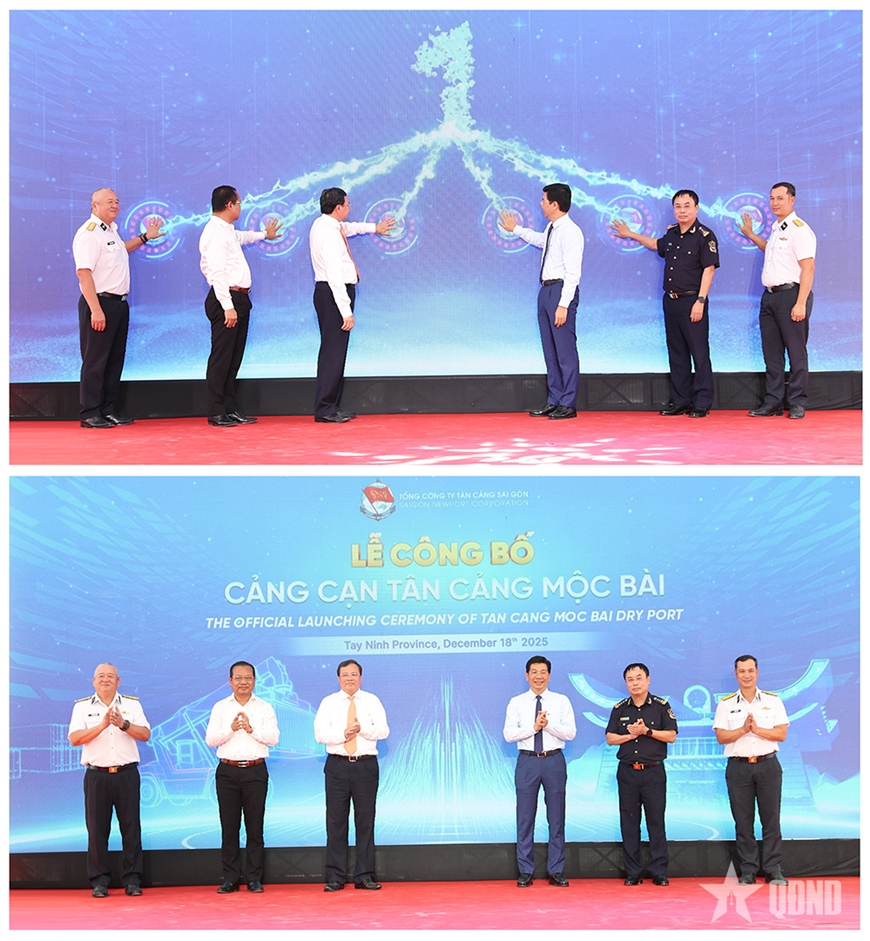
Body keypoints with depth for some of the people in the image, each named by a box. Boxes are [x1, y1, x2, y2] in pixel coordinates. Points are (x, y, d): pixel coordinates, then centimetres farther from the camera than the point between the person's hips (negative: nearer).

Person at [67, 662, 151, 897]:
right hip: (97, 775, -1)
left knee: (131, 827, 0)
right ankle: (99, 881, 7)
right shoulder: (82, 707, 7)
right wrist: (103, 724, -16)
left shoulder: (132, 705, 11)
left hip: (126, 774, 1)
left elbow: (145, 734, 1)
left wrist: (123, 724, -15)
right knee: (97, 829, 0)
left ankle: (132, 880, 6)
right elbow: (74, 738, -6)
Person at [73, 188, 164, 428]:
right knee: (95, 361, -5)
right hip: (100, 303, -9)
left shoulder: (112, 230, 15)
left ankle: (107, 410, 18)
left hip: (119, 303, 9)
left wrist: (145, 238, 36)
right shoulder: (89, 233, -14)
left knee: (115, 360, 11)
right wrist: (96, 309, -26)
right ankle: (90, 414, 0)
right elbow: (83, 272, -21)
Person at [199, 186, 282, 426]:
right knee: (221, 358, -7)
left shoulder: (228, 232, 18)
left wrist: (264, 235, 62)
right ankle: (216, 413, -5)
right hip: (225, 300, -10)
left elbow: (241, 237, 44)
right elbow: (217, 274, -20)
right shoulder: (215, 233, -14)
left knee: (234, 358, 12)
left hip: (238, 299, 10)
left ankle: (230, 409, 16)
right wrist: (228, 307, -25)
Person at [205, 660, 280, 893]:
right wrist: (231, 729, -13)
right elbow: (210, 739, 1)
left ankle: (254, 879, 5)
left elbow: (274, 737, -3)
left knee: (255, 827, 0)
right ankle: (230, 879, 6)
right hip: (227, 771, 1)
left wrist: (251, 728, -15)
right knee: (229, 827, 1)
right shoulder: (220, 708, 10)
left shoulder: (264, 708, 8)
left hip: (255, 771, -1)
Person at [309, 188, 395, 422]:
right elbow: (335, 275, -24)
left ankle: (329, 407, 14)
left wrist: (373, 227, 53)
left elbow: (348, 227, 38)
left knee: (334, 350, 11)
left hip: (331, 293, 11)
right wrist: (346, 311, -25)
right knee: (333, 350, -10)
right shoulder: (329, 233, -19)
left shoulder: (324, 223, 13)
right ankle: (325, 408, -10)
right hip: (333, 294, -11)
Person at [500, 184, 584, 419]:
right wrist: (516, 229, 47)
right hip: (546, 290, 10)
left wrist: (563, 305, -23)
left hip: (561, 290, -10)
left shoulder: (570, 232, -15)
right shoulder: (551, 228, 12)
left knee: (565, 349, -5)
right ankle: (553, 402, 19)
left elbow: (573, 273, -19)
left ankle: (568, 404, -1)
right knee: (550, 350, 12)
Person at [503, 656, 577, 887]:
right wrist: (534, 727, -16)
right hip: (527, 761, 0)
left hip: (554, 761, 0)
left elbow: (570, 732, -4)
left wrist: (548, 724, -18)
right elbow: (509, 734, -5)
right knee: (525, 819, 2)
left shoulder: (561, 701, 5)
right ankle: (526, 872, 8)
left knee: (557, 818, 3)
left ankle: (556, 872, 10)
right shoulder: (516, 703, 5)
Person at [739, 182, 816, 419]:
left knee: (796, 352, -2)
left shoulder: (799, 229, -12)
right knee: (772, 353, 10)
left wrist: (800, 304, -23)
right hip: (770, 295, 9)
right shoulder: (776, 228, 15)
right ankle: (773, 401, 16)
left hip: (790, 294, -9)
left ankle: (797, 403, 4)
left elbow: (808, 268, -18)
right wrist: (750, 235, 35)